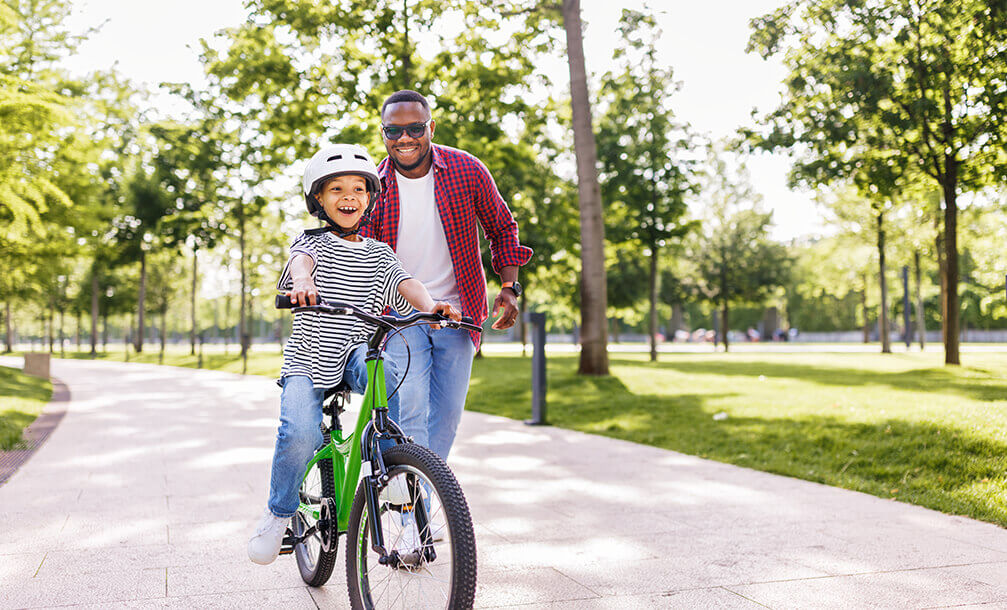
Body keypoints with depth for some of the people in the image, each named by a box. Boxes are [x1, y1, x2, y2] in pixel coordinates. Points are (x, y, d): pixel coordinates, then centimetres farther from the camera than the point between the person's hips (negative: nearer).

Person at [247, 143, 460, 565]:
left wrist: (429, 306, -29)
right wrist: (302, 282, -46)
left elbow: (403, 282, -5)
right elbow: (301, 259, -21)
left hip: (358, 353, 2)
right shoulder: (313, 242, 3)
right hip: (308, 360, -2)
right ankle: (279, 513, 2)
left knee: (384, 373, -33)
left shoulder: (378, 253, 11)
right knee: (300, 432, -24)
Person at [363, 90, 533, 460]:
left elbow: (502, 228, 6)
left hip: (457, 314, 1)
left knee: (447, 413, 5)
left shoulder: (467, 171, -8)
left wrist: (509, 287, -3)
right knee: (410, 409, -15)